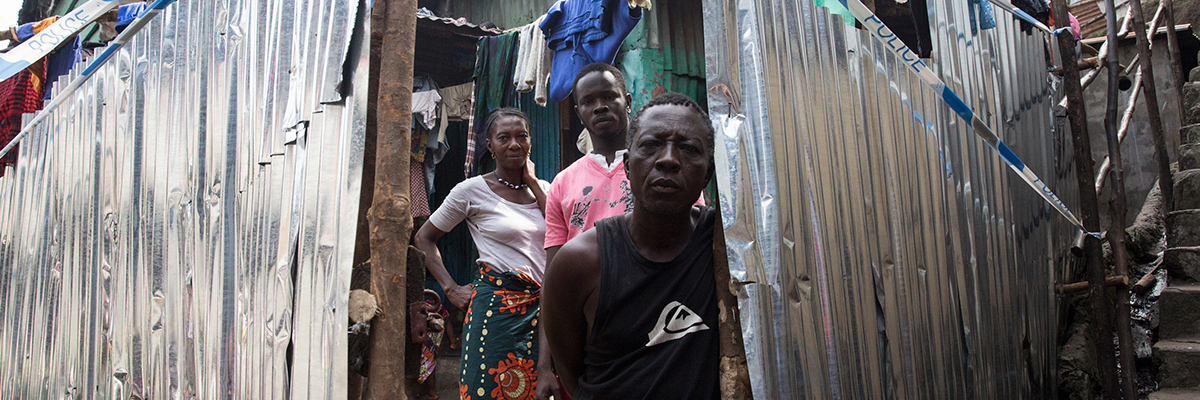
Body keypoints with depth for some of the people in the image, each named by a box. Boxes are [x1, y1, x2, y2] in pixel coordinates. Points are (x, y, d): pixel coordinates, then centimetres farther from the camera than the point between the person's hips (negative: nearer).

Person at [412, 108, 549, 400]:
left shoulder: (542, 188, 11)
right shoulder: (473, 190, -1)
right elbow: (424, 238, 4)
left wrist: (532, 182, -2)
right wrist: (451, 289, -3)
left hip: (540, 306, 4)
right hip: (496, 307, -4)